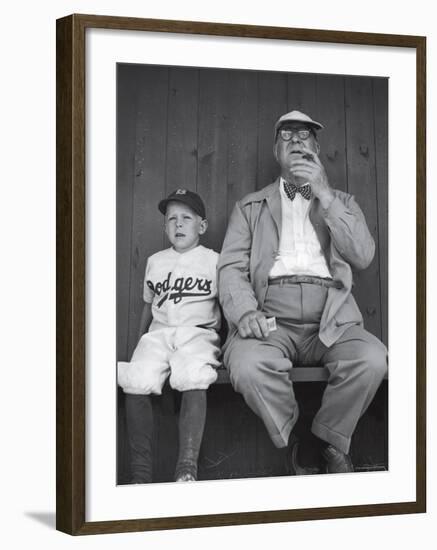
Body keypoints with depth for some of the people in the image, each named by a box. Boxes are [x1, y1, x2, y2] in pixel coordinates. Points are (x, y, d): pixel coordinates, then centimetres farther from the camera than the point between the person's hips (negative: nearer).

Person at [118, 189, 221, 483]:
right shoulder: (155, 261, 22)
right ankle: (141, 471, -27)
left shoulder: (213, 260, 12)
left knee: (194, 376, -37)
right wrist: (141, 343, 24)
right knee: (137, 379, -29)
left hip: (199, 331, -3)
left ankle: (188, 467, -42)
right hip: (159, 331, 3)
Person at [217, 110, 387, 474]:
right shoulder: (250, 207, 21)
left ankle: (328, 442, -9)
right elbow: (232, 267, 8)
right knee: (248, 365, -36)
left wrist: (324, 195, -3)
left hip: (330, 322, 1)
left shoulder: (342, 203, 22)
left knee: (372, 359, -32)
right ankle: (294, 448, -12)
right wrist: (245, 311, -14)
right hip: (270, 320, -1)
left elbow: (363, 257, 3)